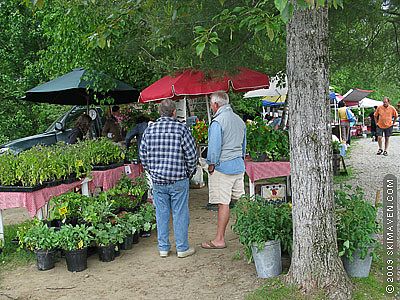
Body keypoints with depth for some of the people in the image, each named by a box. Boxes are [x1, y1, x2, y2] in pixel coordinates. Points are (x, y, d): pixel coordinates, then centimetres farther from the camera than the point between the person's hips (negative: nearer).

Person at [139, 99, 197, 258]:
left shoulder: (149, 130, 3)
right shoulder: (181, 128, -8)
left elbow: (143, 155, 7)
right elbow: (191, 155, -7)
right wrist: (189, 172, 8)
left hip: (157, 180, 4)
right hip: (178, 180, -3)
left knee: (161, 214, 12)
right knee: (180, 214, 6)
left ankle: (163, 248, 21)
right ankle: (182, 248, 15)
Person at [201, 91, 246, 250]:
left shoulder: (217, 122, -13)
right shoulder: (239, 120, 13)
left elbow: (214, 147, -15)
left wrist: (211, 165, -5)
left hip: (223, 167, -8)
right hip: (239, 166, 8)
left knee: (223, 204, -5)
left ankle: (219, 239, 1)